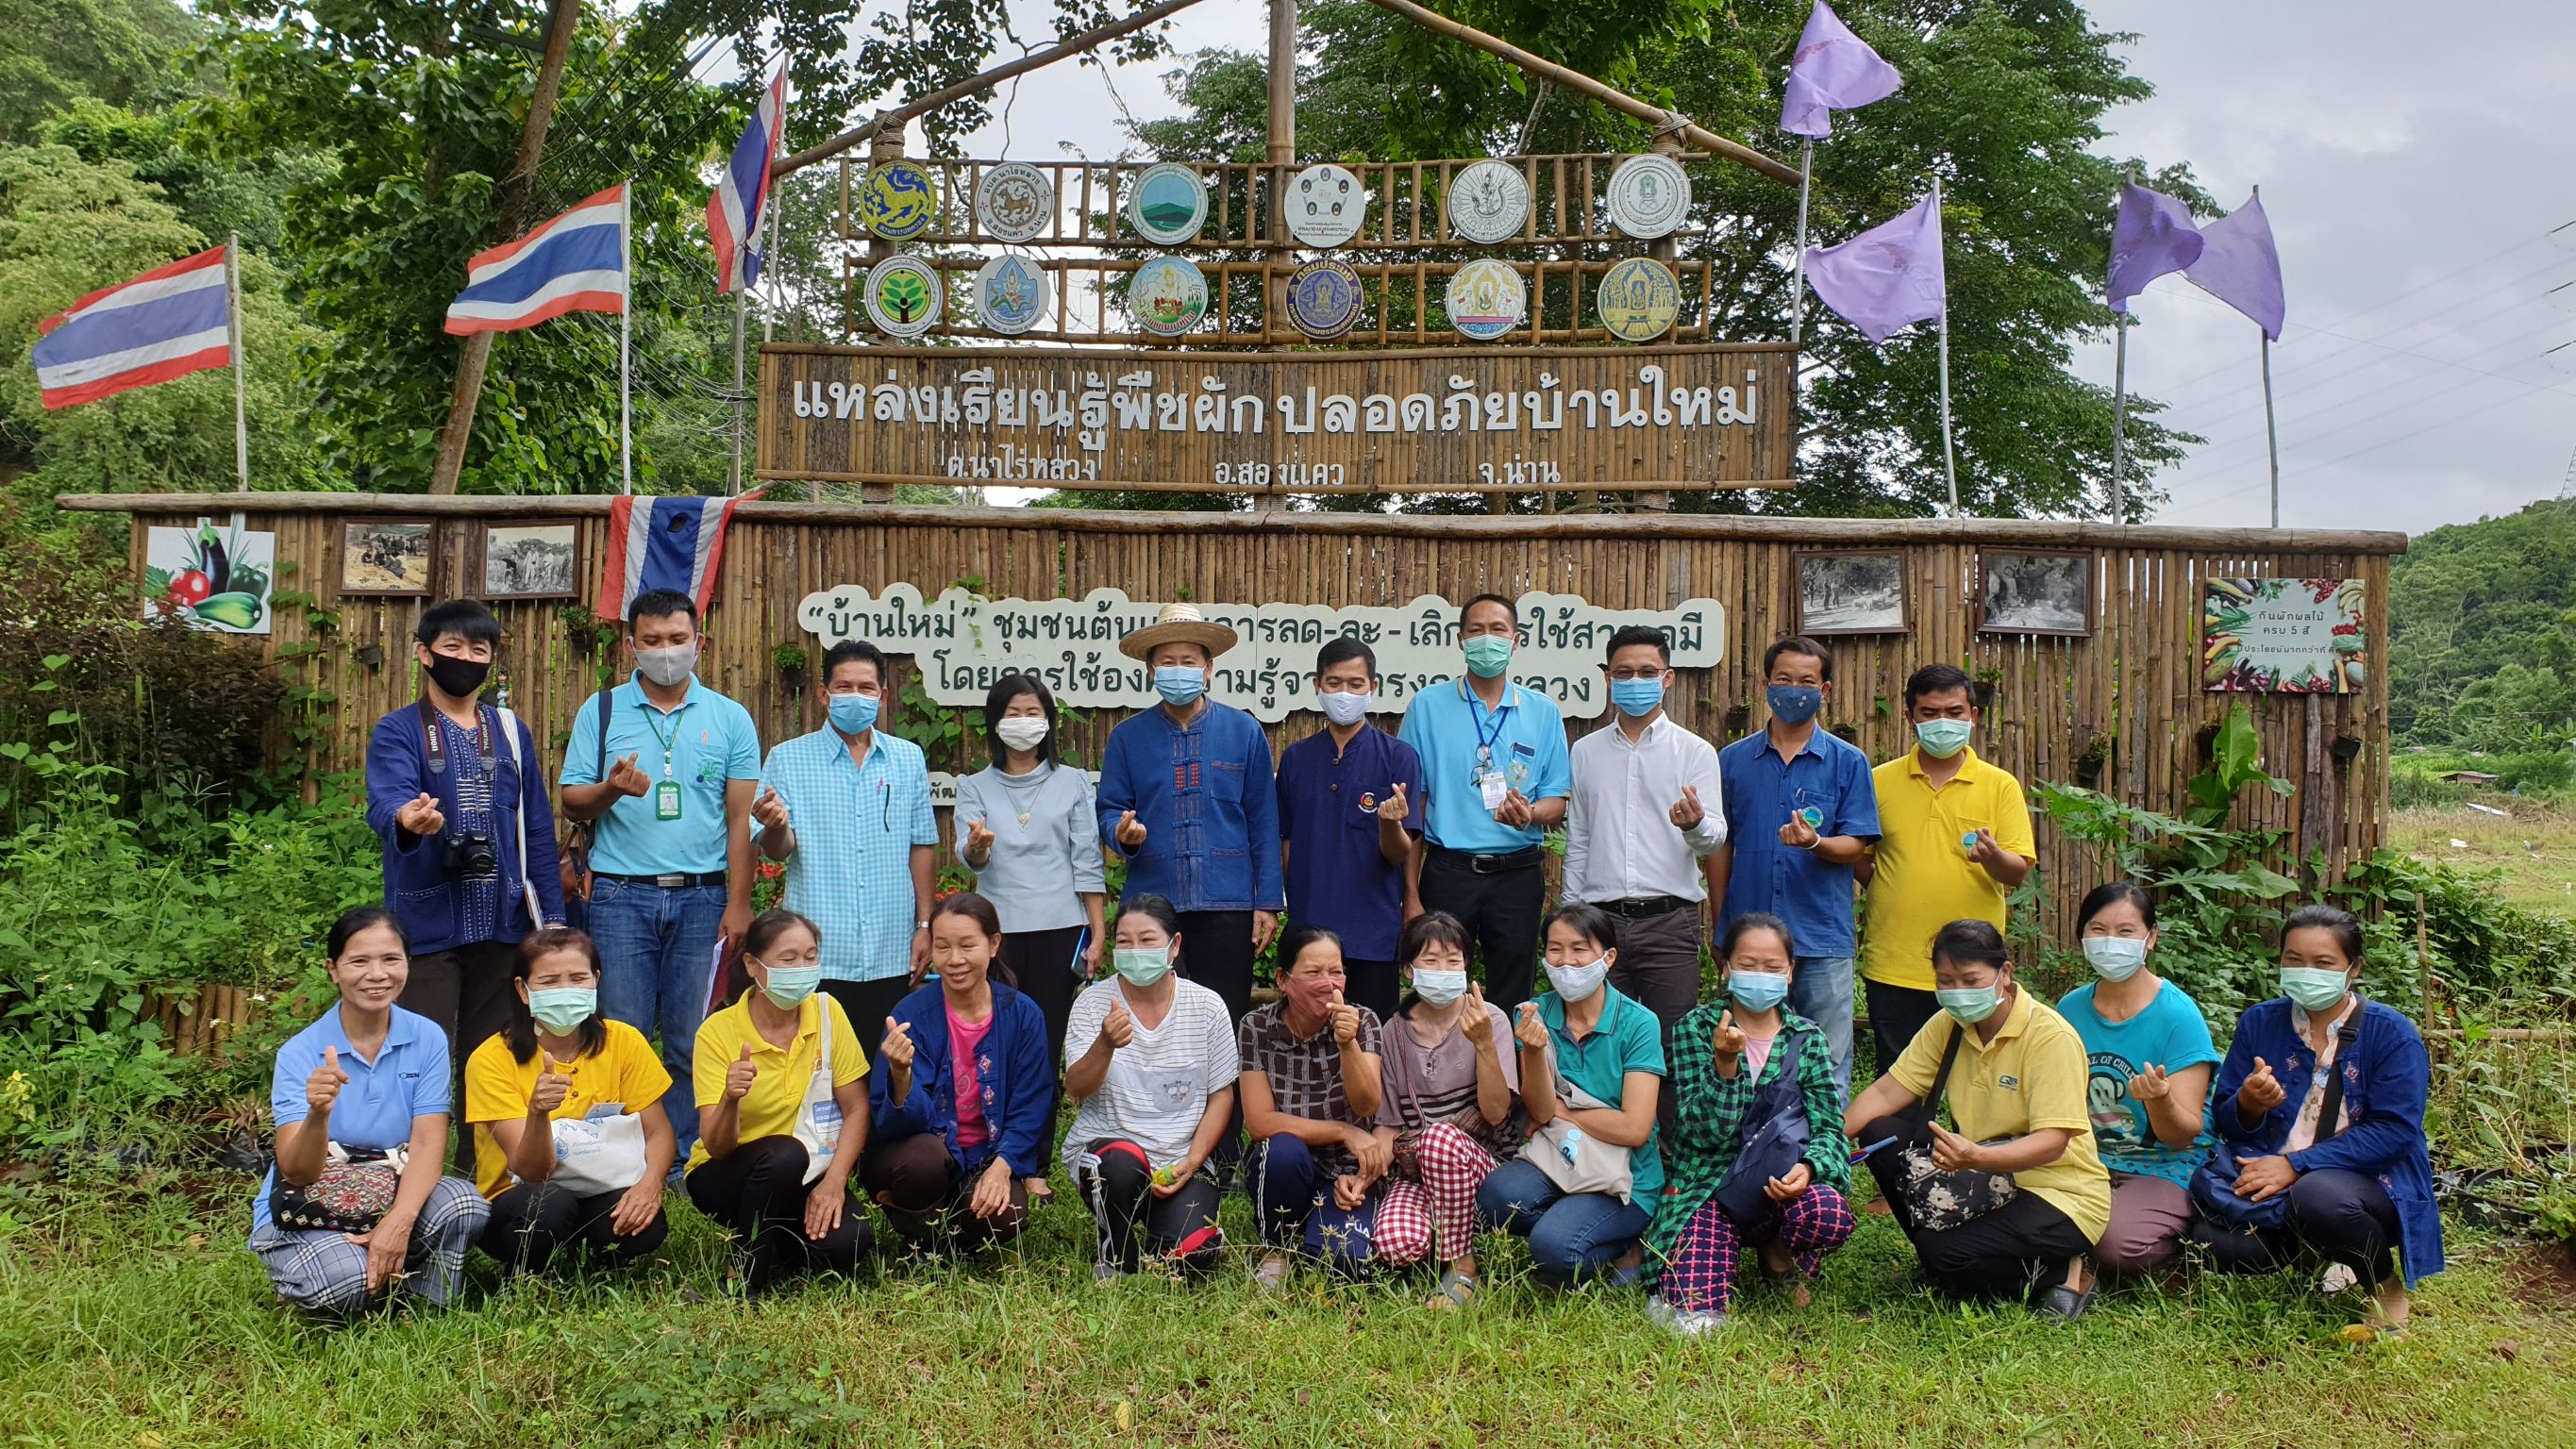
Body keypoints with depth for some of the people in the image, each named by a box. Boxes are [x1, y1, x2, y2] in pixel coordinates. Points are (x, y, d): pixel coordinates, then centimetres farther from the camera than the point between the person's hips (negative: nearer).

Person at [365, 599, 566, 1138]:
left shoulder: (512, 731, 12)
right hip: (428, 922, -4)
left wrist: (552, 915, 7)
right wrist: (407, 819, -45)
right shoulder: (397, 732, -1)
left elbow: (537, 827, 12)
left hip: (503, 921, 4)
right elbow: (385, 800, -21)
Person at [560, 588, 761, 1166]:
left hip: (702, 899, 0)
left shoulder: (729, 718, 7)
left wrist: (738, 903, -3)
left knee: (691, 1043, 3)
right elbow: (572, 801, 6)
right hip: (622, 896, 0)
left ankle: (684, 1161, 12)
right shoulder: (602, 711, 8)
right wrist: (610, 789, -17)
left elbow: (742, 816, 4)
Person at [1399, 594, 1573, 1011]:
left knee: (1511, 1002, 5)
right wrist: (1410, 890, -2)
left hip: (1517, 872, 1)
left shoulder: (1543, 713, 8)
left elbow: (1558, 801, 7)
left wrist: (1530, 814, -18)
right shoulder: (1428, 706, 5)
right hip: (1448, 870, -1)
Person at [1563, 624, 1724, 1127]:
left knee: (1672, 1048, -4)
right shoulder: (1586, 752, 14)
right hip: (1601, 918, 2)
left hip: (1669, 920, -2)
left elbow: (1715, 837, -4)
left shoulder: (1694, 751, 6)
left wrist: (1695, 824, -27)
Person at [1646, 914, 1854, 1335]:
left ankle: (1782, 1259, 2)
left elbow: (1829, 1127, 1)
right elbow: (1706, 1130, -9)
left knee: (1830, 1213, -35)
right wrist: (1725, 1063, -26)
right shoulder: (1696, 1028, 0)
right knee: (1694, 1314, -24)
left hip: (1780, 1188, 2)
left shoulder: (1808, 1038, 8)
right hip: (1708, 1188, -2)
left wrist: (1807, 1167, -22)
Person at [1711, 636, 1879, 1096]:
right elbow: (1720, 846, 11)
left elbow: (1856, 846, 0)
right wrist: (1721, 929, 8)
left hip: (1822, 940, -1)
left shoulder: (1848, 761, 4)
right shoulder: (1733, 760, 9)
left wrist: (1815, 843, -22)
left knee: (1827, 1070, 1)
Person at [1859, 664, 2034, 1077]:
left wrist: (1992, 856, -23)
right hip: (1894, 967, 1)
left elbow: (2017, 873, -2)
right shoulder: (1879, 781, 7)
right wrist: (1895, 896, -2)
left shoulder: (2000, 785, 4)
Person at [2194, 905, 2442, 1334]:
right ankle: (2303, 1246, 9)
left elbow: (2395, 1131, -14)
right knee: (2215, 1241, -26)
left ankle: (2386, 1285, -5)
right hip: (2268, 1174, 3)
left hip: (2371, 1181, -3)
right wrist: (2248, 1106, -18)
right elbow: (2224, 1120, 8)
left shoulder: (2392, 1033, -4)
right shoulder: (2259, 1022, 8)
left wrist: (2297, 1165, -20)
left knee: (2318, 1196, -39)